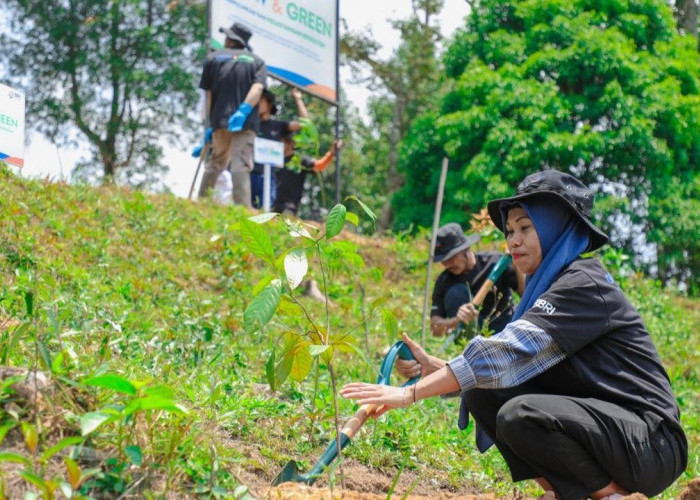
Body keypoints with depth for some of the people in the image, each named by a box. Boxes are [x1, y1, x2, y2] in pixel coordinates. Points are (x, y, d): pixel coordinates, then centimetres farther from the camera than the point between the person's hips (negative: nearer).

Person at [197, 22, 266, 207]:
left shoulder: (213, 58, 15)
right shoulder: (257, 61, 12)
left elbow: (208, 94, 11)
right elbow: (258, 88, -7)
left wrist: (208, 125, 11)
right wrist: (243, 111, -16)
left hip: (219, 120, 2)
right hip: (246, 122, -2)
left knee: (215, 162, 17)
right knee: (241, 166, -8)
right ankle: (242, 208, -17)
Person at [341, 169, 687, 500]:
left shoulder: (584, 285, -16)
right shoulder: (548, 286, 13)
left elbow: (509, 353, -26)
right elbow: (514, 362, 8)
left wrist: (411, 393, -27)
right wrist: (432, 367, -6)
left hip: (651, 443, -9)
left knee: (521, 413, -31)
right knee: (482, 393, -2)